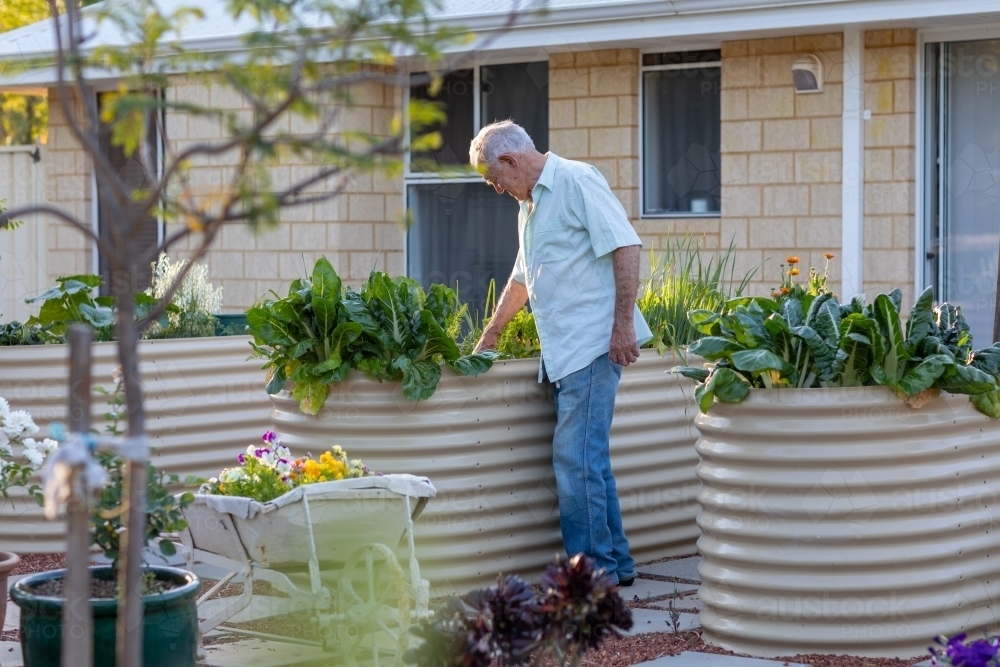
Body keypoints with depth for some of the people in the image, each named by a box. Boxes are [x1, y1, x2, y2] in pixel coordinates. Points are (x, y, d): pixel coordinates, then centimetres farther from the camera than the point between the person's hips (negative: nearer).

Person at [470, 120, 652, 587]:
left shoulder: (577, 182, -8)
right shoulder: (529, 205, 22)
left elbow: (625, 246, -16)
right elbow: (522, 279, 35)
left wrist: (623, 324, -21)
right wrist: (488, 339, 41)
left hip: (594, 345, -9)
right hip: (561, 351, 9)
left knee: (575, 458, -11)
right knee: (588, 459, 10)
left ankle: (594, 571, -6)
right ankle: (615, 562, 17)